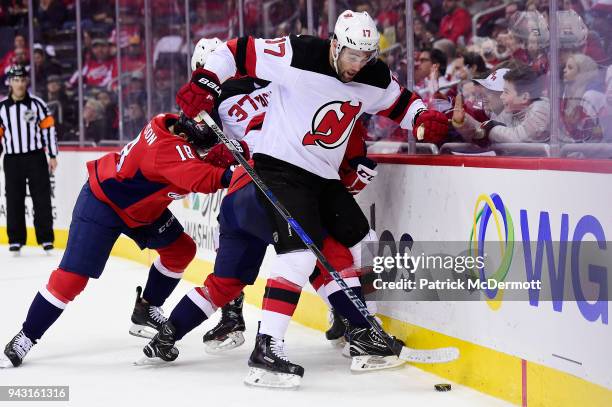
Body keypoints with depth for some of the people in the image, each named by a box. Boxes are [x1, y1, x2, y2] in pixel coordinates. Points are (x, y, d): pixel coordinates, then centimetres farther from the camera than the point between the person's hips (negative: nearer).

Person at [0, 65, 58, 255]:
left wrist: (53, 156, -2)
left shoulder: (37, 103, 0)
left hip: (36, 157, -1)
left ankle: (46, 238, 4)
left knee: (42, 199, -1)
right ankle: (16, 240, 12)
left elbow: (49, 128, 1)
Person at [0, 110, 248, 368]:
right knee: (72, 276, -11)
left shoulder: (178, 127, -11)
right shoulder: (169, 145, -36)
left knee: (180, 250, 10)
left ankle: (146, 312, 26)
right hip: (102, 201, -9)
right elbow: (197, 178, -49)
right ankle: (26, 338, 2)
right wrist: (228, 176, -60)